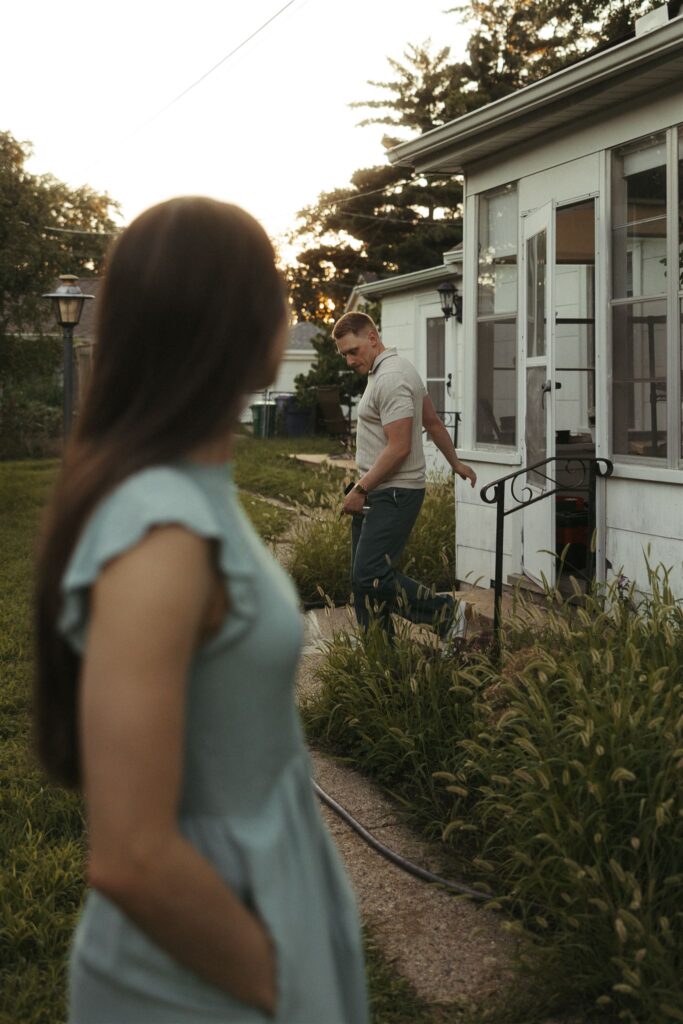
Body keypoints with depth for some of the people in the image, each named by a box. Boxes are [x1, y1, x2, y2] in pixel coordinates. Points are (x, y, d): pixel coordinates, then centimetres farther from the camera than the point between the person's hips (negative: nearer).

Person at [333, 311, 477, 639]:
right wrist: (456, 463, 34)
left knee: (370, 575, -16)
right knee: (363, 578, 9)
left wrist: (360, 489, -17)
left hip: (393, 494, -11)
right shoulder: (386, 371, 16)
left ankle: (445, 612, -1)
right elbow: (433, 423, 25)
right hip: (376, 494, 11)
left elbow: (398, 448, -23)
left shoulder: (391, 379, -18)